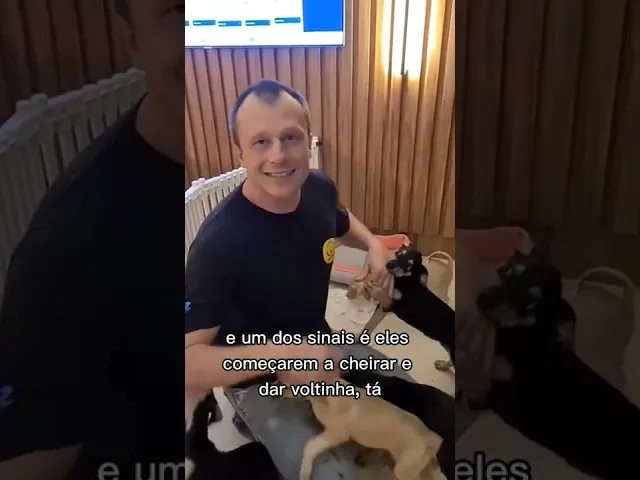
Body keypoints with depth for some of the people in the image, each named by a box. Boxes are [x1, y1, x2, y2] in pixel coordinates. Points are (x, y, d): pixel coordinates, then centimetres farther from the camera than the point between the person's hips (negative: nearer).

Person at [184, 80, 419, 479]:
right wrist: (278, 354, -46)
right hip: (260, 382, -6)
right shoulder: (218, 241, -33)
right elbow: (189, 363, -34)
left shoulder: (319, 189, -13)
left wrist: (374, 245, -7)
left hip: (319, 349, 6)